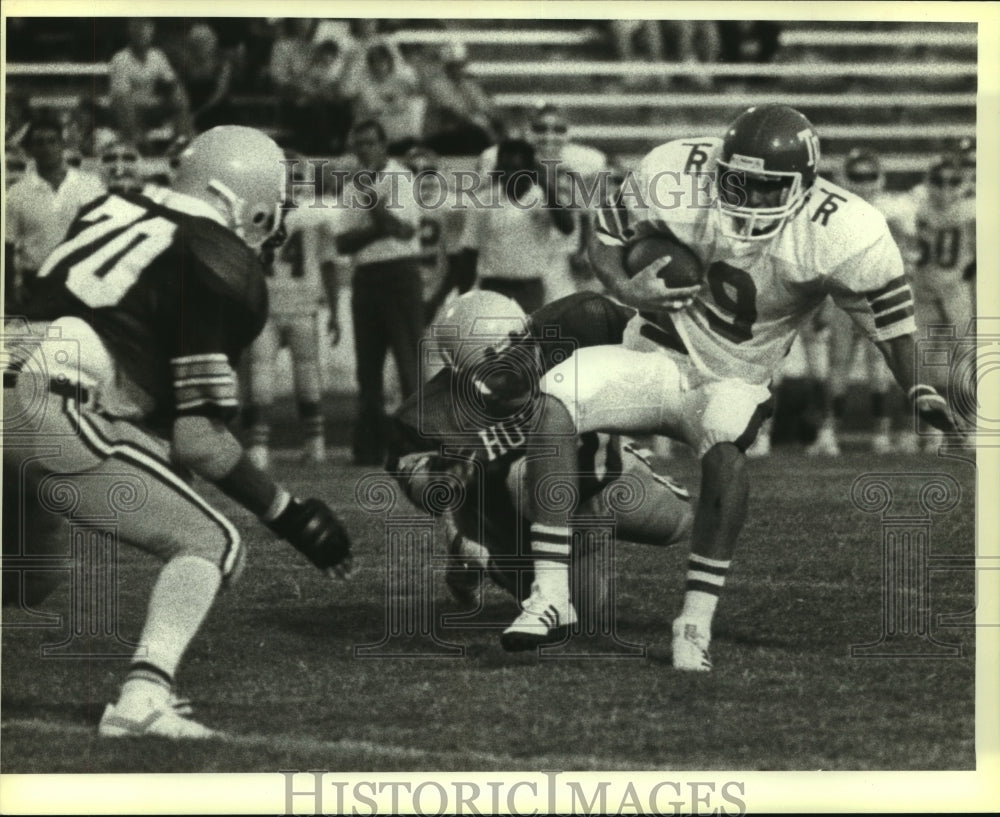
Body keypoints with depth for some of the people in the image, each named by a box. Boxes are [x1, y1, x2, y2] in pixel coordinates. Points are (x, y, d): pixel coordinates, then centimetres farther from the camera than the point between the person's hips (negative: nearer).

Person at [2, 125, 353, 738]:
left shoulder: (113, 213, 20)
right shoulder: (227, 274, 0)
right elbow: (198, 440, -2)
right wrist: (290, 515, 6)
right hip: (62, 419, -7)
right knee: (210, 545, 5)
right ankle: (143, 698, -12)